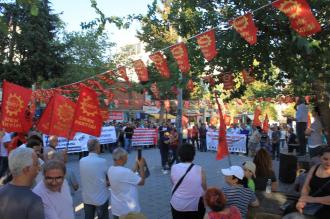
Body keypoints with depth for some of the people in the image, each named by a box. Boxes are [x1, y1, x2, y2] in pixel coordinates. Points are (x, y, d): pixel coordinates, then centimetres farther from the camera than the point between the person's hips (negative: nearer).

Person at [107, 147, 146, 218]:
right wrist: (141, 166, -5)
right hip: (128, 210, -7)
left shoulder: (110, 169, -3)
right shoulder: (125, 172, -28)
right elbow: (142, 182, -15)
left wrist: (135, 167, 7)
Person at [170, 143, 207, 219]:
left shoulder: (174, 168, -11)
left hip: (177, 205, 2)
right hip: (196, 206, -1)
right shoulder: (199, 170, -17)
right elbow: (204, 189, -8)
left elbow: (173, 183, 3)